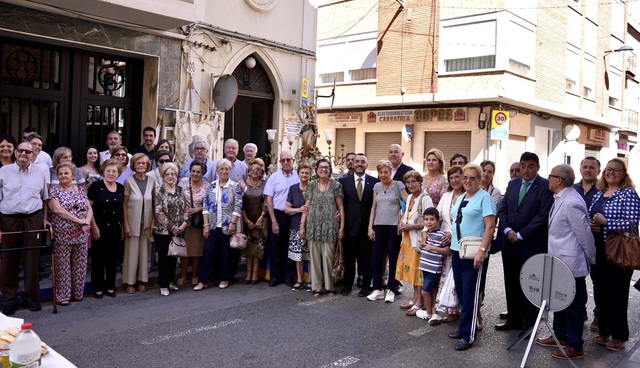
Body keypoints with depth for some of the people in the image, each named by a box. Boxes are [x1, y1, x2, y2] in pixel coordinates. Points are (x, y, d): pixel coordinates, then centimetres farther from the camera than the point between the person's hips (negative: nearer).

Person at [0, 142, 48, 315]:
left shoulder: (39, 173, 9)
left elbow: (44, 199, 15)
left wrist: (45, 219, 7)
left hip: (33, 220, 1)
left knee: (32, 260, 5)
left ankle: (31, 296, 17)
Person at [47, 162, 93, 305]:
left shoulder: (80, 189, 12)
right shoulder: (54, 191, -1)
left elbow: (89, 209, 9)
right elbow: (57, 209, -15)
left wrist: (87, 222, -11)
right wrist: (78, 220, -18)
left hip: (82, 235, 4)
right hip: (62, 236, -4)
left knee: (80, 265, 9)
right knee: (63, 266, 1)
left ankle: (78, 293, 20)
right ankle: (62, 296, 10)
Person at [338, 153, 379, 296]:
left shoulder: (375, 181, 1)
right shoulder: (343, 181, 4)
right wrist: (341, 223, -4)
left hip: (367, 226, -1)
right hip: (350, 225, 1)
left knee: (367, 257, 6)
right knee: (349, 257, 10)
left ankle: (366, 286, 18)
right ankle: (347, 285, 23)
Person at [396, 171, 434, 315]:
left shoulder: (425, 199, -14)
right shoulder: (409, 197, 13)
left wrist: (410, 226, -15)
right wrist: (402, 223, 6)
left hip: (419, 240, -8)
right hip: (408, 239, 8)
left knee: (418, 270, -3)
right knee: (411, 270, 13)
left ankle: (419, 303, 6)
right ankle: (415, 299, 24)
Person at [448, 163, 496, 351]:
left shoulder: (484, 197, -8)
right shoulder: (460, 198, 15)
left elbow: (490, 226, -14)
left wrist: (482, 250, -22)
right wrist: (453, 240, 15)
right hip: (457, 250, 7)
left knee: (470, 293, -2)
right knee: (460, 291, 12)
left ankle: (467, 334, 4)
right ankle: (465, 327, 24)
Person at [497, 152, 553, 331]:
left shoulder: (546, 186, -7)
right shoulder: (512, 184, 12)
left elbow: (543, 215, -14)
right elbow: (502, 209, 10)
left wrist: (521, 235, -14)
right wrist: (507, 230, -7)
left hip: (531, 244, -6)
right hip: (509, 242, 6)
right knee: (511, 283, 13)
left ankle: (530, 323, 15)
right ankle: (513, 319, 26)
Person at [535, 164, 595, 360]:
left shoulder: (571, 202, -23)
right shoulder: (560, 199, 6)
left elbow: (584, 234, -18)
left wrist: (591, 258, -7)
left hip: (571, 263, -9)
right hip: (559, 262, 9)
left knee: (573, 304, 4)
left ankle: (575, 347, 17)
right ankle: (561, 336, 37)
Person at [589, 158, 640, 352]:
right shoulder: (599, 194, 12)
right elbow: (591, 217, 20)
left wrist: (605, 222, -19)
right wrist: (590, 225, -2)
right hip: (599, 251, 6)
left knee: (617, 293, 3)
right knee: (600, 291, 12)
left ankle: (618, 336, 17)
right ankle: (604, 331, 25)